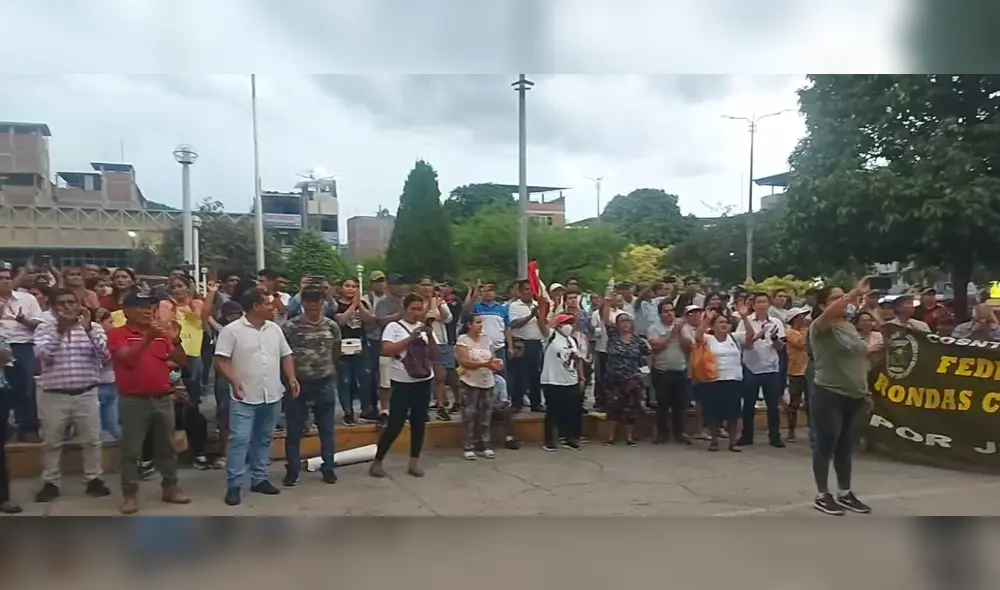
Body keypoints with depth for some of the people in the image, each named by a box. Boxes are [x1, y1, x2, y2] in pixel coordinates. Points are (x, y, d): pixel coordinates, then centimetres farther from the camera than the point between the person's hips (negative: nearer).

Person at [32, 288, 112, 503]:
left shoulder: (94, 328, 2)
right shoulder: (44, 329, 2)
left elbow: (105, 355, -13)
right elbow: (42, 355, -14)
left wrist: (89, 328, -19)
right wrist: (59, 330, -20)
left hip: (86, 394, 0)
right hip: (54, 395, 0)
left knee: (92, 439, 6)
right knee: (52, 442, 10)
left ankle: (94, 479, 19)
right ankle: (50, 482, 23)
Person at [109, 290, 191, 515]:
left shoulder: (162, 334, 9)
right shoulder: (117, 334, -4)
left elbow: (181, 361, 7)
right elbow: (128, 358, -20)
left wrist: (176, 340, -8)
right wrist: (148, 338, -31)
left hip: (163, 399, 5)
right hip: (133, 400, -4)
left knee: (167, 446, 11)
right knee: (131, 450, 3)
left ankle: (171, 488, 21)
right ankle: (130, 494, 11)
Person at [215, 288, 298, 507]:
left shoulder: (275, 329, 9)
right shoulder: (232, 330, -9)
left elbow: (286, 355, 13)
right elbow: (221, 360, -12)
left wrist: (291, 378, 0)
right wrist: (233, 381, -26)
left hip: (272, 396, 6)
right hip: (245, 397, -5)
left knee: (264, 439, 13)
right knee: (239, 440, -5)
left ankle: (259, 479, 24)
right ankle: (234, 485, 2)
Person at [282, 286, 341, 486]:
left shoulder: (332, 326, 0)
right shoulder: (290, 327, -8)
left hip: (325, 383, 2)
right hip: (298, 383, -2)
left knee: (326, 429, 11)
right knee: (294, 430, 6)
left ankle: (328, 468, 23)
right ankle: (292, 470, 19)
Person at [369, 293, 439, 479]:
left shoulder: (425, 328, 9)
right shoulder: (394, 327, -4)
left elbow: (435, 355, 6)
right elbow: (386, 351, -16)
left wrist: (430, 337, -12)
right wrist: (410, 338, -19)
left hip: (423, 380, 5)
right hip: (401, 382, -5)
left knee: (419, 422, 8)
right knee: (395, 424, -4)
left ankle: (414, 462, 18)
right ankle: (377, 461, 9)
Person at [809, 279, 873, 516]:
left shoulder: (850, 326, 13)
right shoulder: (820, 327, -9)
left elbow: (859, 359, 19)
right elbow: (830, 313, -33)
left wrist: (865, 390, 18)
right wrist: (855, 293, -36)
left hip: (854, 397, 7)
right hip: (828, 396, -7)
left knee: (846, 449, 15)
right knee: (826, 447, 1)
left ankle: (845, 493, 26)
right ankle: (822, 495, 11)